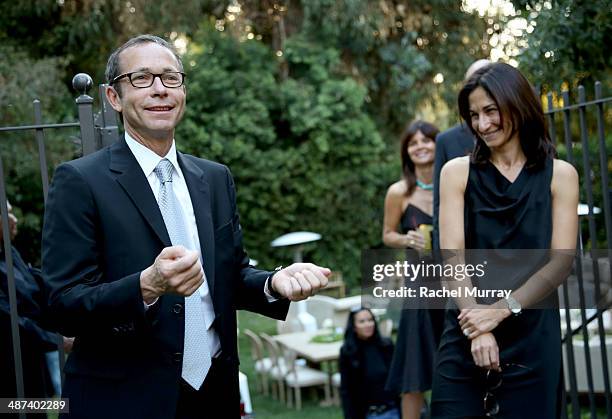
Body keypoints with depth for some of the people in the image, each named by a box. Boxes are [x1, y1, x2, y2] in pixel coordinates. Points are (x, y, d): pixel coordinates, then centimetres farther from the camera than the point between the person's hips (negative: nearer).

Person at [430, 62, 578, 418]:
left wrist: (502, 310, -16)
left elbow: (561, 261, -3)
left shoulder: (559, 175, 5)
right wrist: (477, 328, -18)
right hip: (465, 339, 0)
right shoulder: (457, 172, 5)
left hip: (533, 339, 0)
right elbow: (452, 256, -5)